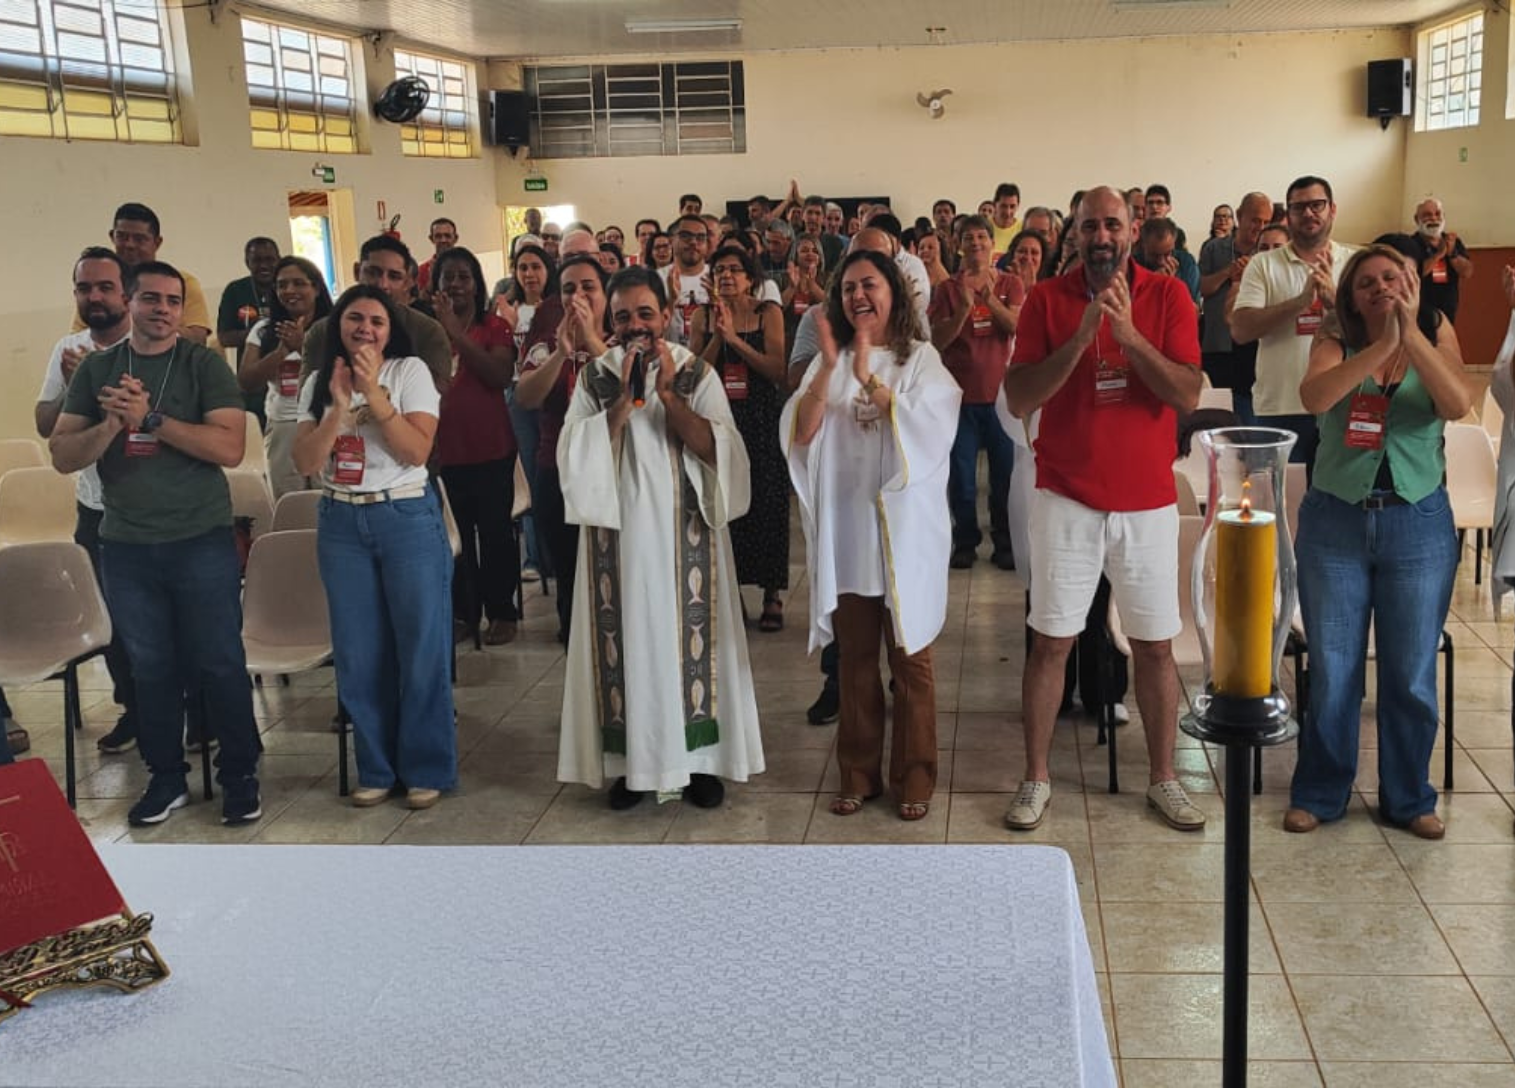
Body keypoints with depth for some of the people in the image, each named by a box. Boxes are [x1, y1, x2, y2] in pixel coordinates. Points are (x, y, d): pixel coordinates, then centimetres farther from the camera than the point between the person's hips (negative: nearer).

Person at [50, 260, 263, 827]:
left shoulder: (204, 364, -3)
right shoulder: (96, 370, 6)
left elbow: (230, 447, -14)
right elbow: (63, 456, 1)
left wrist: (150, 417, -19)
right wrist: (111, 424, -17)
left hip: (202, 542, -3)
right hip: (126, 547, 3)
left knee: (218, 664, 3)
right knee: (150, 667, 11)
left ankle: (240, 774, 17)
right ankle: (166, 776, 25)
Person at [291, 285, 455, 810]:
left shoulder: (410, 372, -3)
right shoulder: (319, 383, 8)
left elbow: (417, 451, -14)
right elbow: (305, 462, -2)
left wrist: (372, 392, -19)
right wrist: (338, 406, -14)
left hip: (408, 519, -4)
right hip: (341, 524, 4)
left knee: (421, 648, 0)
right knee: (358, 654, 8)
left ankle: (427, 769, 12)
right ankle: (377, 769, 20)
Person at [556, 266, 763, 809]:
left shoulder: (697, 373, 1)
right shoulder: (594, 377, 3)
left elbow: (719, 452, -10)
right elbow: (576, 454, -8)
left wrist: (669, 396, -17)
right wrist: (623, 398, -16)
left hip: (684, 533, -1)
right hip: (619, 532, 1)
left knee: (689, 632, 3)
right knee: (628, 636, 3)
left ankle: (699, 757, 15)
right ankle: (632, 760, 14)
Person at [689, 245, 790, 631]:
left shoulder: (768, 313, -1)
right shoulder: (704, 316, 5)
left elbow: (778, 371, -12)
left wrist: (734, 338, -17)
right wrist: (716, 337, -14)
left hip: (761, 420, -2)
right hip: (719, 418, 2)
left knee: (766, 504, 0)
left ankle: (772, 595, 8)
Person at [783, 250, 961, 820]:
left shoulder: (922, 359, 0)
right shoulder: (827, 362, 7)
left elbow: (929, 432, -14)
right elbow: (800, 435, -5)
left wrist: (869, 378, -21)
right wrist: (829, 368, -16)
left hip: (904, 527, -2)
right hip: (845, 527, 3)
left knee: (910, 656, 5)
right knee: (855, 657, 10)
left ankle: (914, 777, 15)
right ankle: (859, 773, 21)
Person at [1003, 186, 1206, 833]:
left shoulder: (1167, 296, 0)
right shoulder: (1047, 299, -1)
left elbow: (1188, 395, -10)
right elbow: (1017, 400, -9)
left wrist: (1129, 334, -20)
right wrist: (1081, 335, -19)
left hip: (1148, 501, 1)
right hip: (1066, 500, -1)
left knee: (1154, 646, 8)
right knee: (1051, 642, 4)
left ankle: (1163, 779, 23)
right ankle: (1036, 779, 17)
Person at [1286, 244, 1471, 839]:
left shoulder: (1435, 336, 2)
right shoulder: (1336, 343, 0)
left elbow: (1458, 404, -16)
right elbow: (1314, 397, -21)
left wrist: (1411, 333, -23)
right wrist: (1381, 344, -27)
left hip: (1418, 524, 1)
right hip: (1335, 521, 0)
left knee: (1411, 674, 9)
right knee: (1331, 672, 7)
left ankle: (1408, 797, 25)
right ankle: (1320, 793, 23)